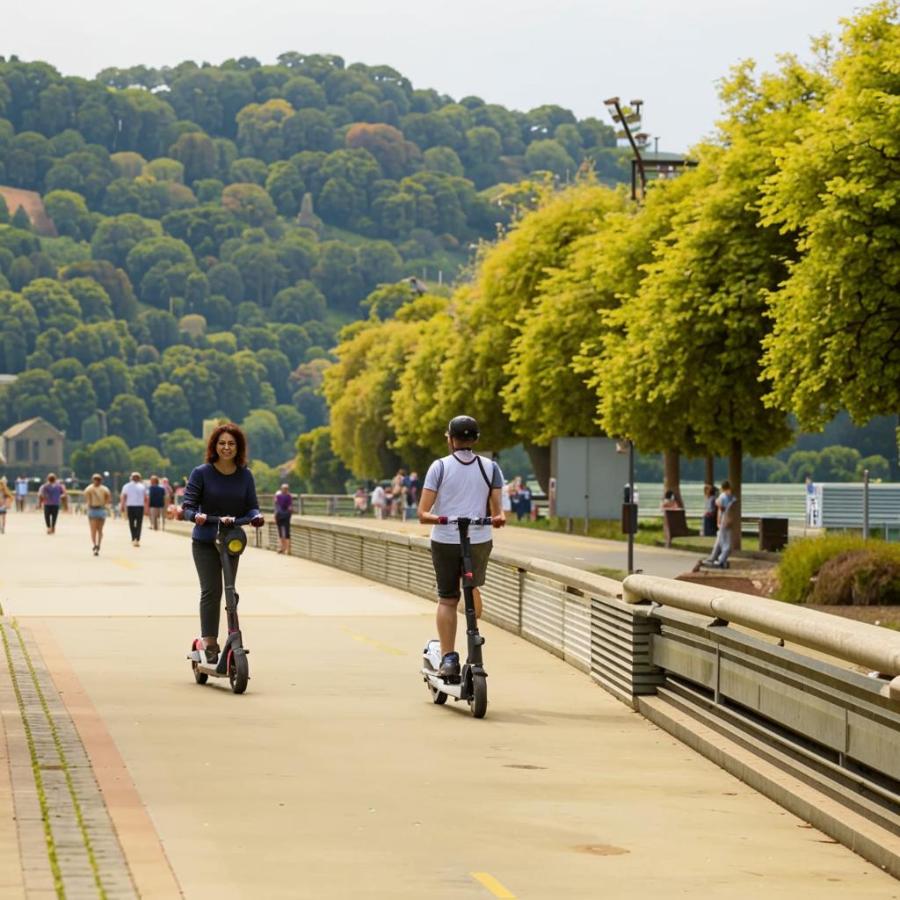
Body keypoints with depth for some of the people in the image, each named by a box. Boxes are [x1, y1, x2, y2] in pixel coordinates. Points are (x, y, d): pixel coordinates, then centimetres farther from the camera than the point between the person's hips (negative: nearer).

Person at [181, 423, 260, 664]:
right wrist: (196, 516, -30)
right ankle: (209, 642, -12)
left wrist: (255, 516, -20)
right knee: (211, 590, -13)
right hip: (205, 542, -4)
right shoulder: (201, 473, -7)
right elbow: (188, 506, -8)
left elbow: (251, 507, 3)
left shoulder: (245, 476, 2)